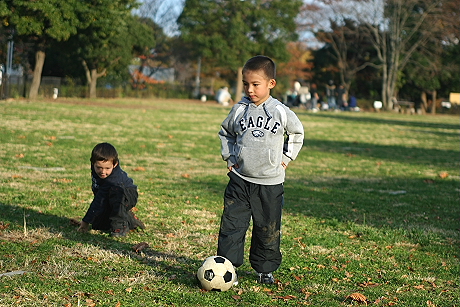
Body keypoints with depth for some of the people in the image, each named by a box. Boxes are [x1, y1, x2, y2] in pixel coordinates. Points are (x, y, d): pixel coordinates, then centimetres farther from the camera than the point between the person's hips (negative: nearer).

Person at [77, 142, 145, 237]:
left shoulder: (114, 179, -38)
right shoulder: (96, 167, -17)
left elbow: (100, 202, -35)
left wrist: (86, 221, -30)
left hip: (127, 196, -8)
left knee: (116, 190, -40)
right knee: (97, 225, -6)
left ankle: (120, 223, -25)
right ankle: (129, 219, 13)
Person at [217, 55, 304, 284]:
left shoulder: (281, 113, -5)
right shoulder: (239, 110, 0)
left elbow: (296, 133, 13)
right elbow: (225, 133, 17)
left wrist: (285, 158, 5)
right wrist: (229, 157, 7)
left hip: (270, 182, -1)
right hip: (240, 180, 1)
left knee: (268, 229, 8)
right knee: (231, 225, -6)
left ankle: (265, 269, 24)